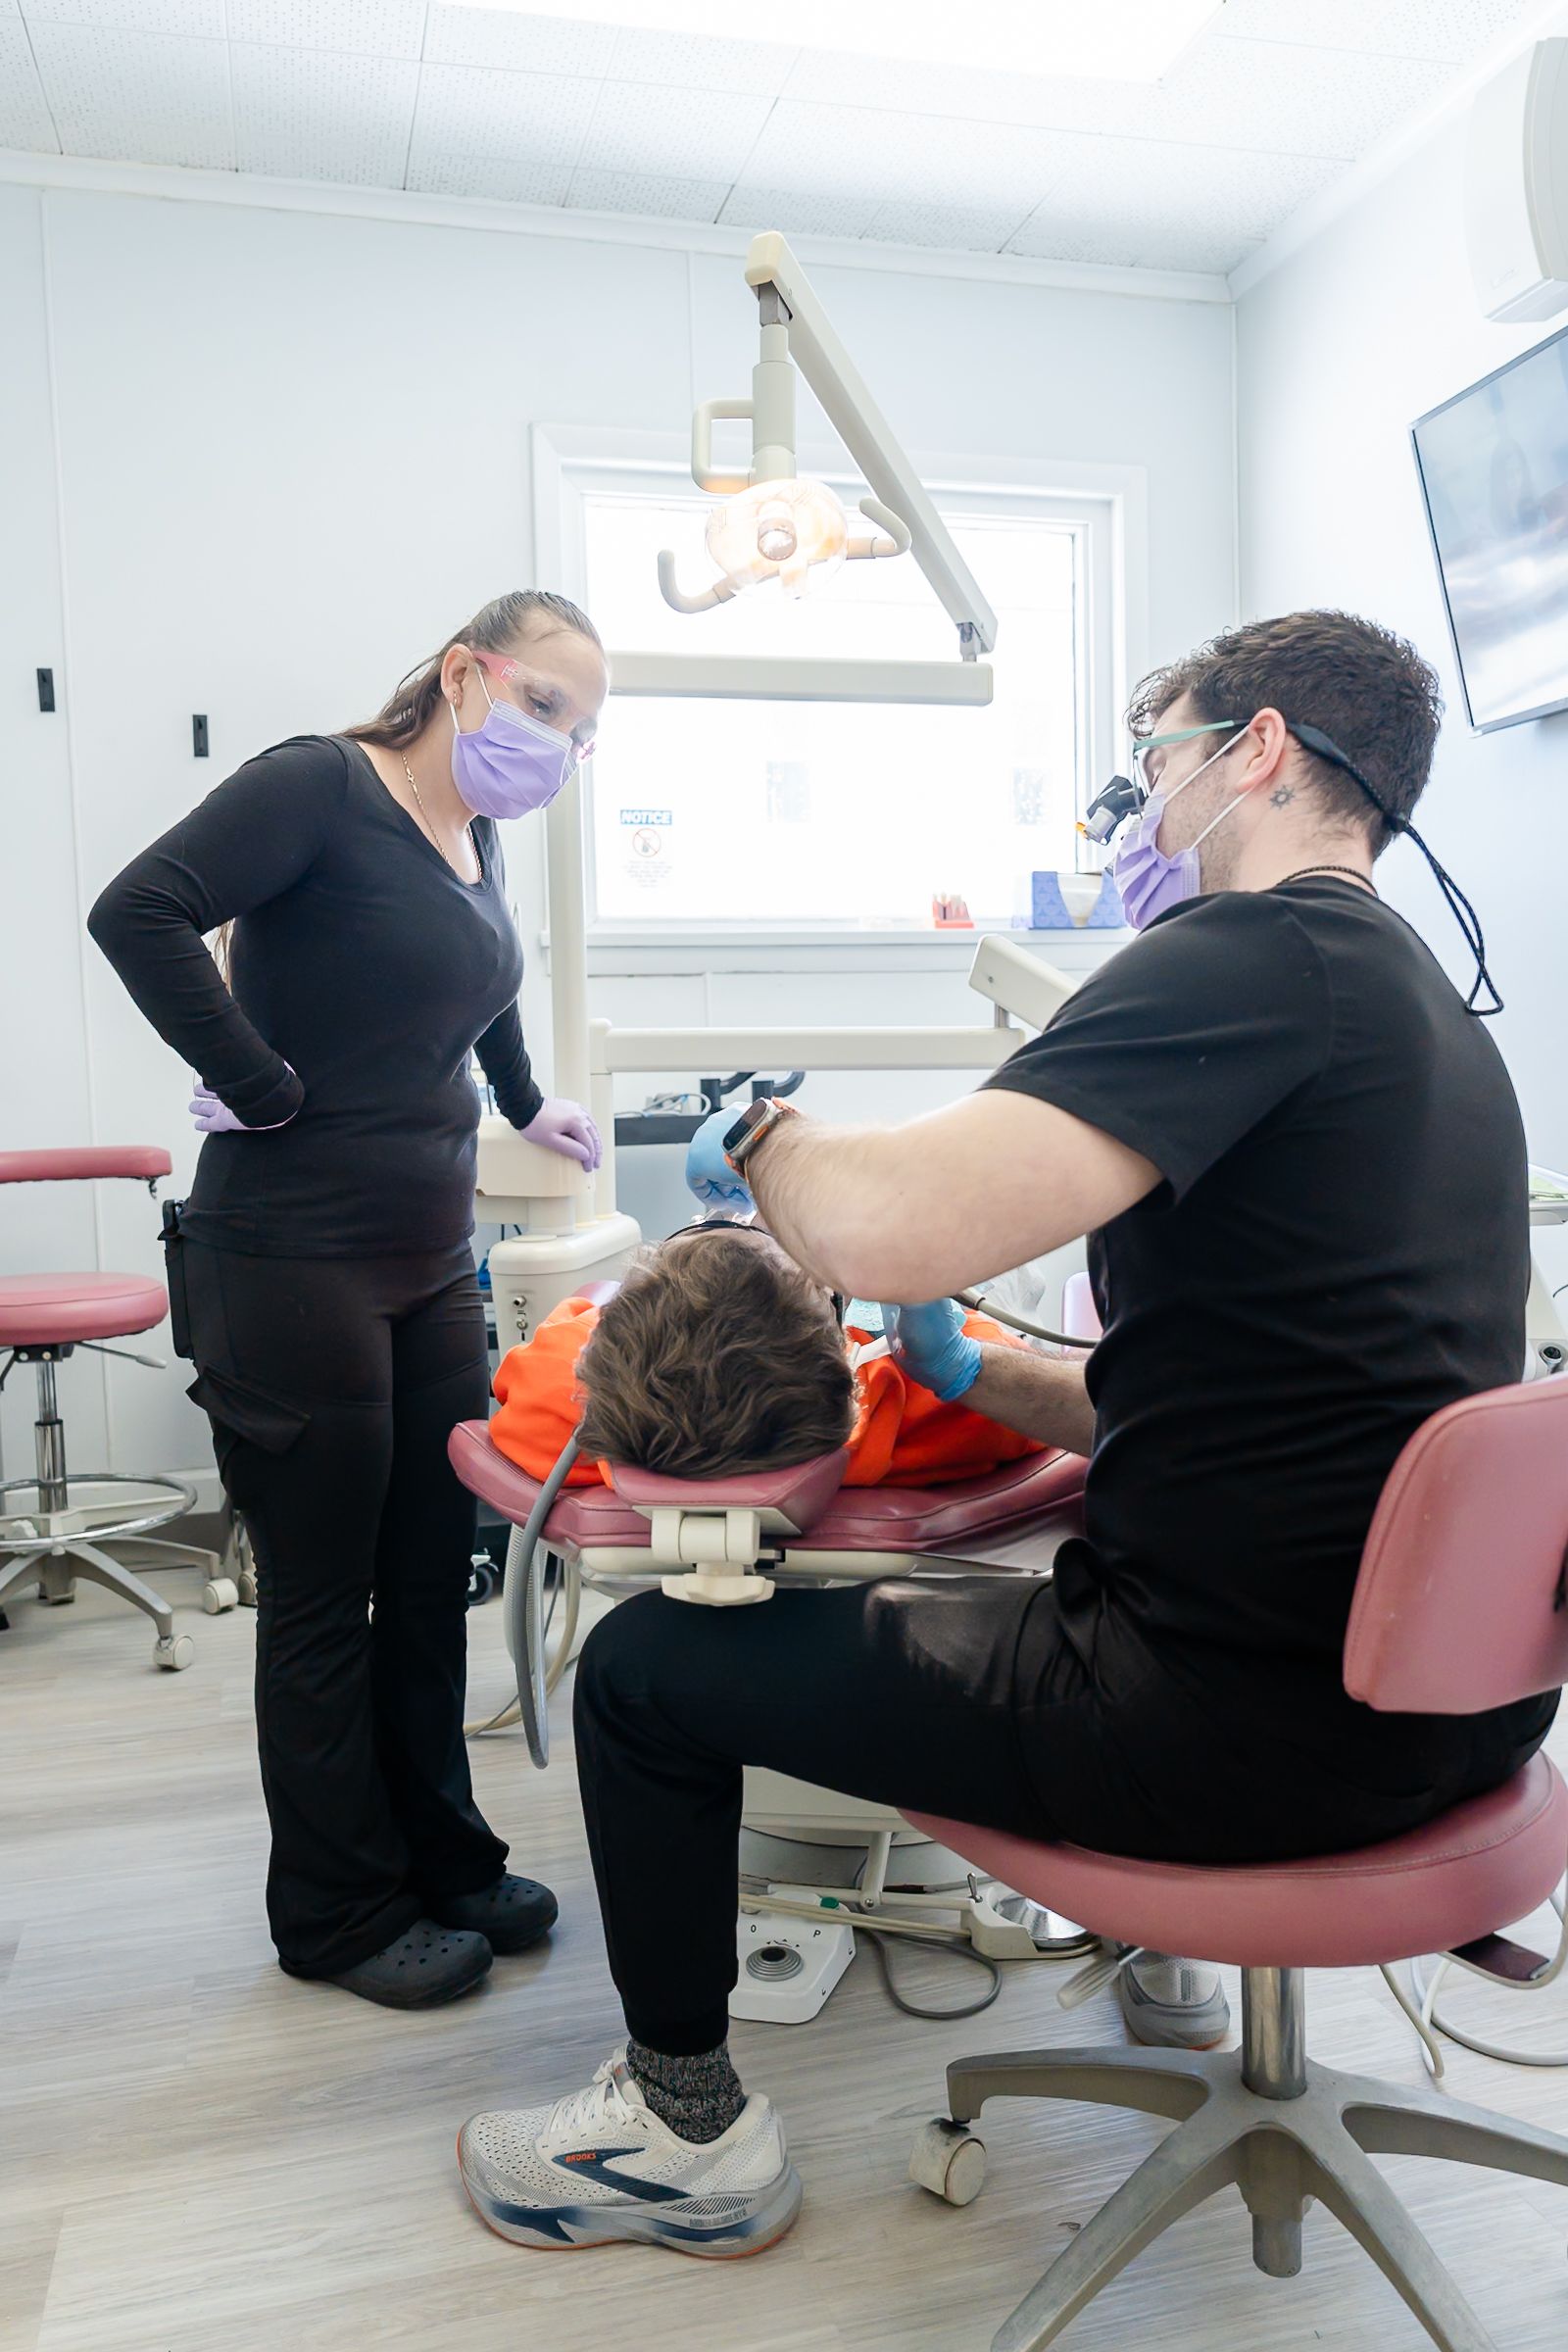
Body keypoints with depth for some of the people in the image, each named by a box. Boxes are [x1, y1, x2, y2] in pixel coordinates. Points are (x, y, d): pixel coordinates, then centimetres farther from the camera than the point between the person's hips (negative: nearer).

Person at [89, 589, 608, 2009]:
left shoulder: (475, 839, 12)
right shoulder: (322, 786, -12)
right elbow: (141, 914, -24)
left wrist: (526, 1103, 34)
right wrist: (267, 1089, -21)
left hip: (432, 1263, 8)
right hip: (292, 1265, -8)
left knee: (431, 1584, 15)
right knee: (324, 1609, 6)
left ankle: (442, 1862, 32)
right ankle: (343, 1917, 24)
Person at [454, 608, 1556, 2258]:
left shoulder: (1257, 950, -18)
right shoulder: (1425, 1001, 13)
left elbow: (882, 1226, -30)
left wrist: (757, 1138, -7)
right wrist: (981, 1377, 12)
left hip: (1259, 1704, -10)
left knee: (644, 1664, 4)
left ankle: (688, 2129, 24)